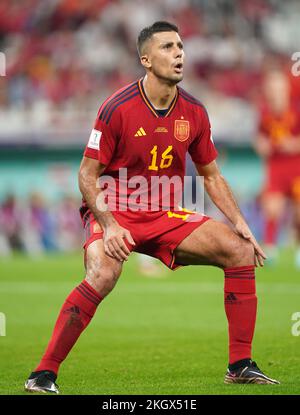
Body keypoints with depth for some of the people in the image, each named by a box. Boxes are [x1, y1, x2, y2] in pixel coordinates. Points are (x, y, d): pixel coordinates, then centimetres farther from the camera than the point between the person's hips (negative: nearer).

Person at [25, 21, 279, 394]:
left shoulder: (193, 112, 1)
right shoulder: (117, 108, -14)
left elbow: (212, 177, 13)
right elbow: (87, 175, -10)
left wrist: (239, 222, 2)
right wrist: (108, 224, -23)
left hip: (166, 216, 6)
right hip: (115, 212, -5)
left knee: (241, 252, -8)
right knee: (103, 275, -34)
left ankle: (240, 365, 2)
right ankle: (44, 374, -25)